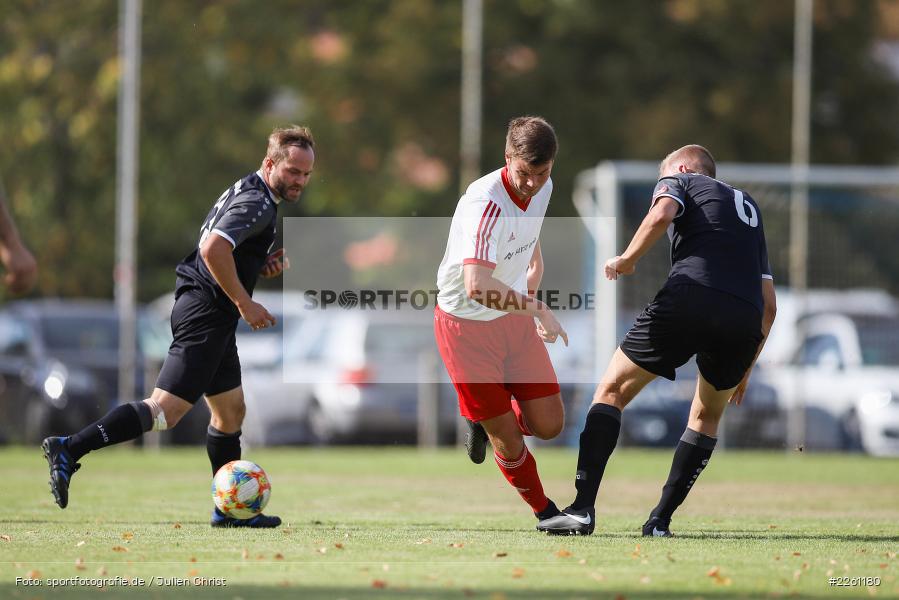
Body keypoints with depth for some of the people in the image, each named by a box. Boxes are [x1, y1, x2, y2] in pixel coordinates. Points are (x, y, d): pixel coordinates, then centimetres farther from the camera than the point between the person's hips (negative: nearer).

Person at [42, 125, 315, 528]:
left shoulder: (246, 193, 19)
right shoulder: (257, 202, -13)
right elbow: (213, 249, -27)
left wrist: (265, 264, 12)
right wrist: (245, 304, -20)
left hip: (210, 316, 11)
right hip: (207, 312, -11)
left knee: (230, 411, 18)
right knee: (165, 410, -17)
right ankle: (69, 450, -21)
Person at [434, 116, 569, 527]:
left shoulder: (542, 189, -5)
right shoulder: (484, 203, -32)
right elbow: (477, 286, -44)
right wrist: (538, 308, -41)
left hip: (515, 318, 7)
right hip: (466, 325, -7)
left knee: (549, 425, 2)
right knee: (509, 443, -2)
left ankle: (485, 419, 33)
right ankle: (545, 511, 23)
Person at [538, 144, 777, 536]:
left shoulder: (678, 181, 21)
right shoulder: (749, 208, 36)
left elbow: (661, 215, -6)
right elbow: (769, 304, 30)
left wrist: (626, 260, 9)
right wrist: (745, 368, 34)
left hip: (689, 298, -5)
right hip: (745, 320, 5)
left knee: (612, 391, 8)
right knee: (707, 417, 26)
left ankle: (583, 508, -4)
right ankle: (660, 521, 14)